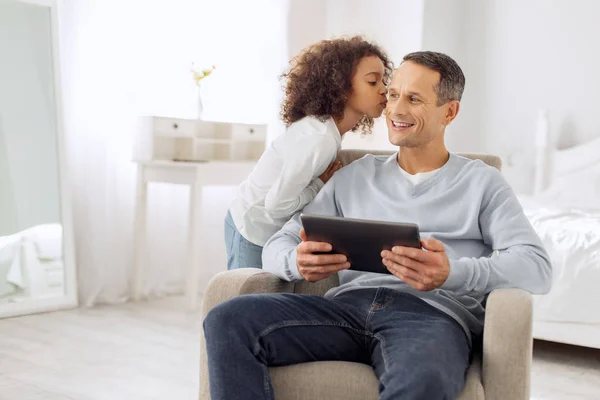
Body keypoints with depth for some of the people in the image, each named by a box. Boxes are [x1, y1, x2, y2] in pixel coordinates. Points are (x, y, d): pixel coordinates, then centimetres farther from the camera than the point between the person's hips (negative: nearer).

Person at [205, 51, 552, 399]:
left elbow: (537, 268, 0)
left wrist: (452, 273, -21)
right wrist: (298, 262, -9)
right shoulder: (354, 177, 24)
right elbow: (278, 245, 18)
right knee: (228, 320, -24)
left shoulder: (482, 181, 14)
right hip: (347, 306, 4)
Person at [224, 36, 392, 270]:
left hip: (267, 228, 9)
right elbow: (277, 204, -27)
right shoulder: (320, 138, -30)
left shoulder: (323, 127, -3)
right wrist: (320, 185, -16)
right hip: (254, 230, -8)